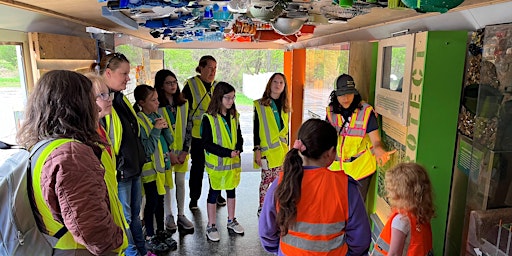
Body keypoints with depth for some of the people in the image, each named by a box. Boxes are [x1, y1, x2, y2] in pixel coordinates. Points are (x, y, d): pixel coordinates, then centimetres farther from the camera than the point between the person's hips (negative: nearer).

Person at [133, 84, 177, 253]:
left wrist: (165, 128, -10)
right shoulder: (139, 121, -15)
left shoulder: (156, 116, 7)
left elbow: (169, 141, 7)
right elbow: (146, 149, -19)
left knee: (160, 200, 18)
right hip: (150, 168, -7)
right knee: (152, 203, 4)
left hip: (162, 165, 7)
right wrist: (155, 130, -24)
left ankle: (161, 231, 34)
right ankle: (150, 238, 20)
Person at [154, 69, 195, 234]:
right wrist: (169, 153, -12)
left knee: (180, 182, 10)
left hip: (182, 151, 3)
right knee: (166, 183, 7)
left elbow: (189, 128, 4)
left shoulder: (183, 104, 5)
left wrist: (185, 151, -5)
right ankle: (168, 216, 22)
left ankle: (181, 215, 23)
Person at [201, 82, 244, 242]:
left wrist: (238, 149, -10)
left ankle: (231, 221, 34)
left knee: (231, 190, 17)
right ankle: (211, 226, 21)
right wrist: (228, 152, -22)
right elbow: (207, 143, -16)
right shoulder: (209, 118, -14)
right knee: (214, 193, 7)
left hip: (233, 162, 5)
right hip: (216, 163, -5)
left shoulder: (234, 116, 4)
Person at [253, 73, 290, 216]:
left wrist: (286, 148, 14)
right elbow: (256, 129, -6)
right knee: (266, 180, 1)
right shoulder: (260, 105, -4)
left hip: (281, 150, 5)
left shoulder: (284, 106, 11)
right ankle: (261, 208, 16)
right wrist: (257, 150, -11)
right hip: (267, 150, -5)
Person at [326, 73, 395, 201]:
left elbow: (376, 141, -16)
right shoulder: (331, 111, -2)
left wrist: (380, 151, -37)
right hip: (336, 168, 3)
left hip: (360, 169, -3)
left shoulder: (366, 111, -13)